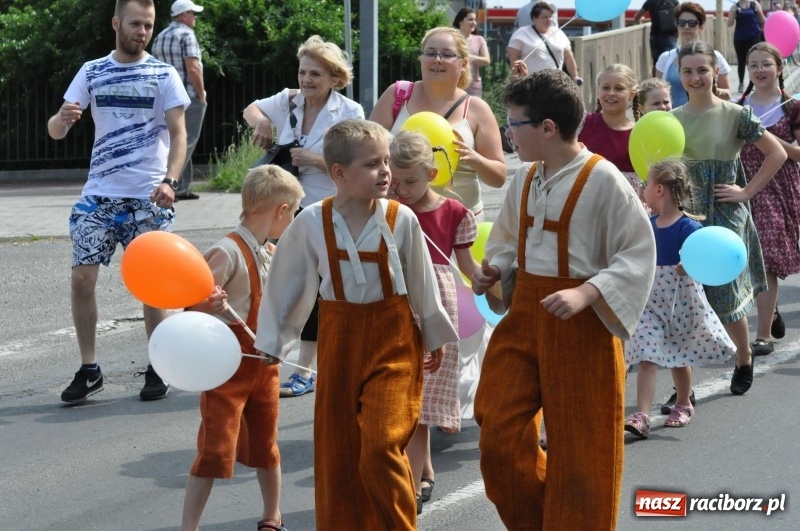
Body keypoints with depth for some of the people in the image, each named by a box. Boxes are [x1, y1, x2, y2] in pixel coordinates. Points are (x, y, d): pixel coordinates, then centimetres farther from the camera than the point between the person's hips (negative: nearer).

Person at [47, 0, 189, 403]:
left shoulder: (164, 75, 1)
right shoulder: (91, 72, 7)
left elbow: (178, 133, -4)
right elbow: (55, 131, 4)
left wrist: (170, 181, -20)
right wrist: (62, 120, -21)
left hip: (148, 197, -2)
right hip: (98, 194, 2)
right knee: (81, 278, -4)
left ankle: (158, 369, 13)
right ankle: (89, 370, 8)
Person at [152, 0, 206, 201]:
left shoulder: (159, 38, 13)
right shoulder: (186, 34, -11)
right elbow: (193, 68, -19)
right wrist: (202, 94, -11)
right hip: (189, 96, -8)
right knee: (187, 142, -5)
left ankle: (182, 188, 15)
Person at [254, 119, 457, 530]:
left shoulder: (401, 219, -10)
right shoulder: (311, 223, -9)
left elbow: (421, 283, 2)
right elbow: (286, 284, 3)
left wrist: (434, 338, 12)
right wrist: (272, 343, 10)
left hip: (393, 341, -2)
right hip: (338, 340, 2)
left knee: (381, 446, -11)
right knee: (336, 448, 8)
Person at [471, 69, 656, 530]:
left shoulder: (603, 180, -15)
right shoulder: (525, 180, 6)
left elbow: (639, 254, -15)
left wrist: (584, 293, -25)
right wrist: (494, 270, 0)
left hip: (581, 325, -6)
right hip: (523, 316, 6)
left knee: (578, 448, 3)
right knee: (499, 435, 3)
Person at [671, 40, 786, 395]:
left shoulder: (735, 116, -5)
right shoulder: (671, 120, 5)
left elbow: (777, 154, -3)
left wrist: (747, 191, -6)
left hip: (725, 217, -3)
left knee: (727, 293, 0)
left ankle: (744, 360, 26)